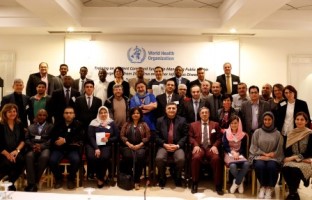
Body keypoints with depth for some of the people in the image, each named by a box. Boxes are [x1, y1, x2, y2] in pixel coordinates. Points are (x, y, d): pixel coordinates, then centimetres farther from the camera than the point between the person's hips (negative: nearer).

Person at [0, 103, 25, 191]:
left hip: (15, 152, 3)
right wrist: (7, 154, -18)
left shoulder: (19, 124, 9)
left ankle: (10, 182, -6)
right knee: (8, 162, -32)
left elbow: (23, 140, 6)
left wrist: (17, 150, -12)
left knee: (21, 160, -28)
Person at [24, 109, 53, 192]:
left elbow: (52, 139, 3)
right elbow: (26, 139, 14)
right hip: (33, 148, 2)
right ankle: (31, 183, -34)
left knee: (44, 157, -37)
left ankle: (35, 181, -25)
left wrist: (41, 146, -14)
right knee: (29, 156, -34)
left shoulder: (50, 126, 19)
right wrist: (32, 146, -9)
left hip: (45, 148, -2)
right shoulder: (31, 127, 28)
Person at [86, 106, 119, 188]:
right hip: (93, 145, 0)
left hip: (106, 145, 0)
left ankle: (100, 178, -8)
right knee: (91, 157, -31)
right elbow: (90, 137, -1)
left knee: (104, 157, -32)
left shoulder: (112, 123, 14)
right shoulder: (93, 123, 9)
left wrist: (108, 140, -9)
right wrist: (96, 148, -15)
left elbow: (117, 136, 11)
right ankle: (100, 177, -6)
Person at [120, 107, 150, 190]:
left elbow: (147, 137, 4)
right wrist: (129, 144, -8)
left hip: (140, 146, -1)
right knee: (127, 156, -33)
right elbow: (122, 135, 8)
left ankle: (137, 180, -24)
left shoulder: (144, 125, 15)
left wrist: (139, 145, -10)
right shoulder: (126, 124, 19)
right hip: (128, 146, 1)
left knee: (140, 156, -34)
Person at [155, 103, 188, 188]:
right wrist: (164, 144, -10)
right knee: (159, 158, -30)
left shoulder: (182, 120, 11)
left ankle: (177, 178, 1)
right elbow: (157, 136, 7)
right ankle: (162, 178, -1)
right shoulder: (160, 120, 13)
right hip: (163, 146, 1)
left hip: (177, 146, 0)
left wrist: (177, 145, -10)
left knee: (181, 159, -31)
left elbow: (185, 136, 5)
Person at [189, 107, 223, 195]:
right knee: (196, 158, -35)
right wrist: (195, 145, -9)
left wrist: (215, 146, -7)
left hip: (211, 147, 1)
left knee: (216, 159, -32)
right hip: (199, 147, 0)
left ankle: (218, 185, -21)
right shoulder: (193, 125, 20)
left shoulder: (215, 124, 21)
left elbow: (219, 138, 12)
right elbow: (191, 137, 10)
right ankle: (195, 183, -19)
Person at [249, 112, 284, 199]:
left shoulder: (277, 134, 9)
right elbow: (254, 147, 5)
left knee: (272, 166, -34)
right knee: (260, 165, -34)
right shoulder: (257, 132, 8)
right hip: (259, 156, 0)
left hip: (273, 158, 0)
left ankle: (269, 188, -15)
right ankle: (262, 187, -11)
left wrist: (271, 154, -7)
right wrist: (264, 154, -7)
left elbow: (279, 149, 8)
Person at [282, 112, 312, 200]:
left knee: (295, 170, -34)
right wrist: (287, 158, -9)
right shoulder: (291, 133, 11)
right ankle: (294, 193, -10)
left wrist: (295, 157, -14)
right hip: (292, 160, 3)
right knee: (285, 169, -30)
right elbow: (287, 149, 12)